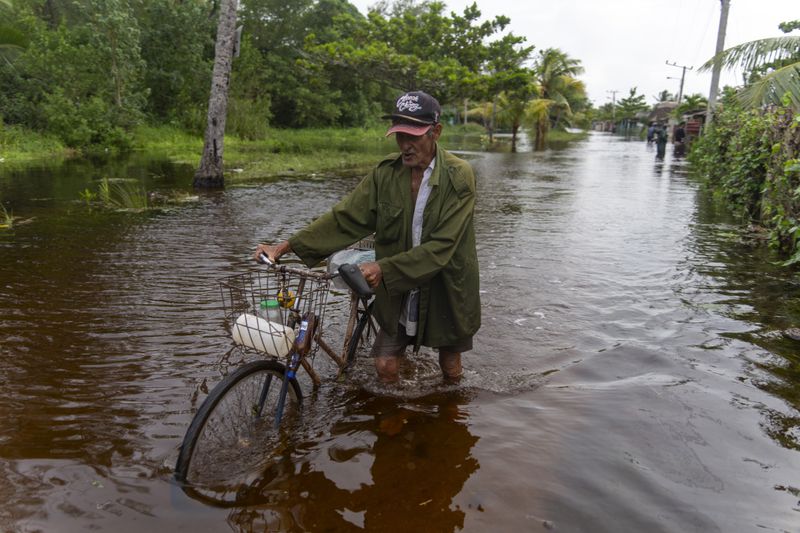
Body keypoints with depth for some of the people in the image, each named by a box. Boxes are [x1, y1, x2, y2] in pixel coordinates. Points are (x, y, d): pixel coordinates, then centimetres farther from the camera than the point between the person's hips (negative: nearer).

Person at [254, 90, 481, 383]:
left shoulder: (459, 177, -19)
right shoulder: (386, 172, -9)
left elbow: (440, 246, -26)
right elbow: (345, 217, -13)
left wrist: (384, 268, -34)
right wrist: (286, 246, -21)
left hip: (446, 290, -2)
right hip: (399, 292, 2)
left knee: (450, 368, 16)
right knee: (385, 367, 5)